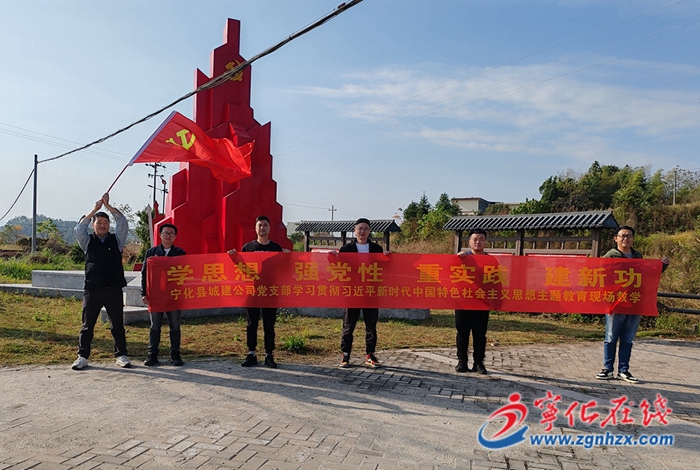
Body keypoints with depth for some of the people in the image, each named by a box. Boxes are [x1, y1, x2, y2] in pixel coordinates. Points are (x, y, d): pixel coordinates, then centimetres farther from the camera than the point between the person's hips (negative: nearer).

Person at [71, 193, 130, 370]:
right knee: (87, 325, 5)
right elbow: (79, 229, -8)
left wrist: (108, 206, -10)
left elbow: (123, 224, -4)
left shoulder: (116, 239, 8)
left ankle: (121, 355, 14)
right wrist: (94, 210, -11)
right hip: (92, 290, 0)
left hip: (113, 289, 0)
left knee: (117, 325, 6)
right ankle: (82, 357, 14)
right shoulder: (88, 242, 9)